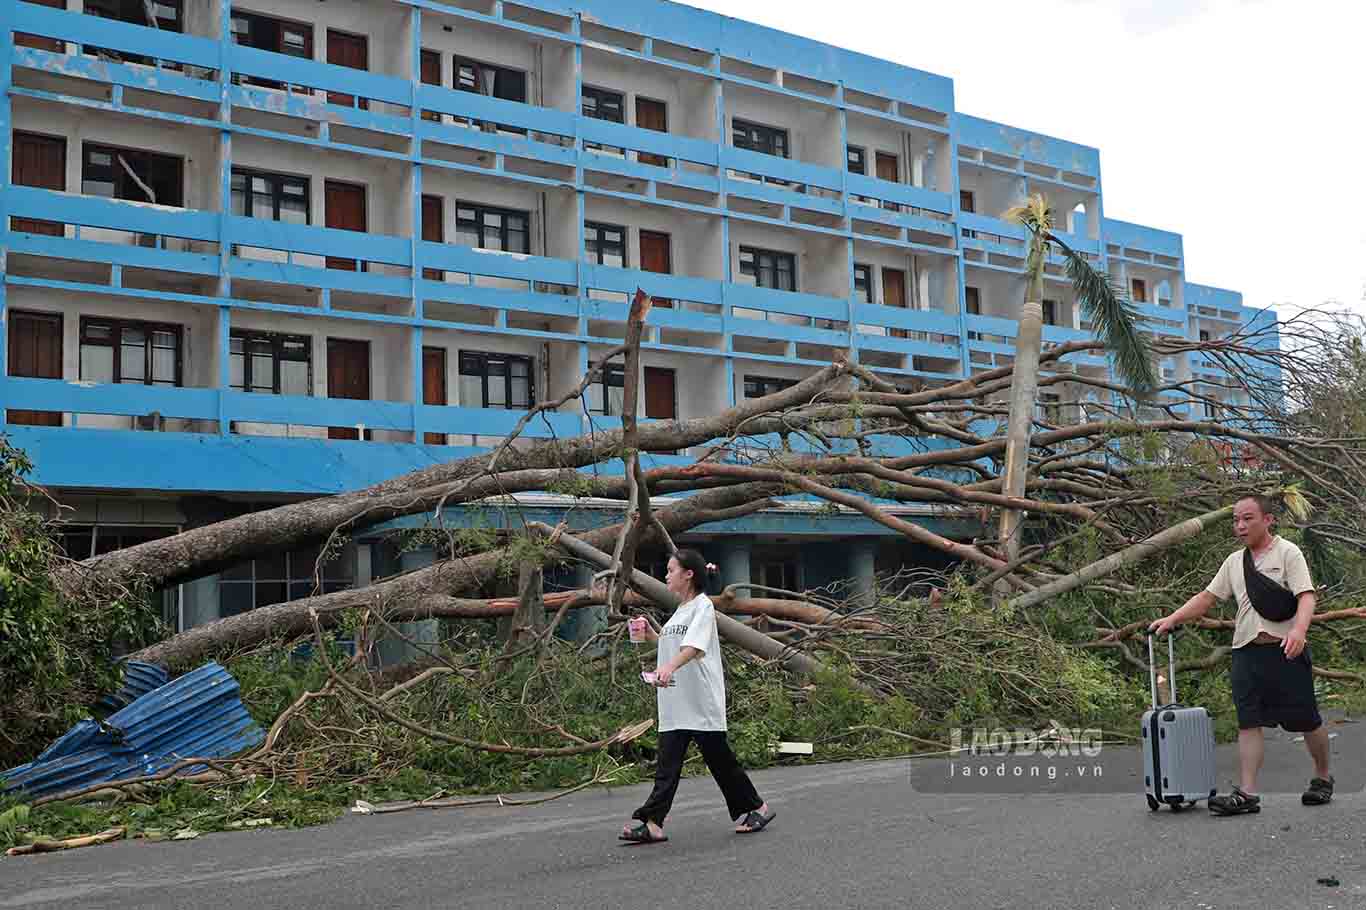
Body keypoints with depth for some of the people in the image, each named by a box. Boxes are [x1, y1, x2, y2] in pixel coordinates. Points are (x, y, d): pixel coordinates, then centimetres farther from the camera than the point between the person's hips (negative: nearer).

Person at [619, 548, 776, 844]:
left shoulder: (703, 605, -9)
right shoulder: (679, 610, 18)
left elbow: (694, 646, -26)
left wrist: (670, 667, -43)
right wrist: (651, 635, 11)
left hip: (702, 700, -8)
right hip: (675, 702, 8)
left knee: (718, 758, 3)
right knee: (667, 763, -1)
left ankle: (756, 807, 20)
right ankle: (652, 823, -7)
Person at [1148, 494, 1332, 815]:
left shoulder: (1287, 553, -2)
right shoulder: (1234, 562, 15)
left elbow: (1306, 596, -13)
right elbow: (1207, 597, 19)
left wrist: (1298, 629, -31)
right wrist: (1172, 619, 8)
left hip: (1285, 649, -5)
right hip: (1247, 650, 5)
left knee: (1307, 720, 6)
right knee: (1249, 722, -3)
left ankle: (1323, 778, 28)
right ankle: (1247, 794, -5)